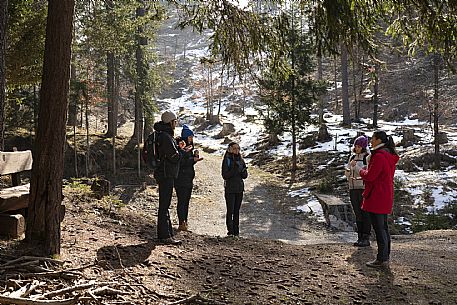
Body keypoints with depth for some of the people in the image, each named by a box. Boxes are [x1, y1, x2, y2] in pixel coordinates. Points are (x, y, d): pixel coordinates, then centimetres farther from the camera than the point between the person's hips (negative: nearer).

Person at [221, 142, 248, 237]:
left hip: (239, 188, 5)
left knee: (237, 210, 7)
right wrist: (235, 170, -20)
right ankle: (230, 231, -2)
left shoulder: (240, 160, 11)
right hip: (230, 188, -4)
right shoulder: (227, 160, -3)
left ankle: (236, 231, 12)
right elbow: (225, 175, -11)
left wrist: (242, 170, -11)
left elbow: (245, 176, 10)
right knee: (230, 210, -7)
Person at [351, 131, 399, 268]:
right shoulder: (389, 156, 14)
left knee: (379, 228, -4)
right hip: (386, 196, 10)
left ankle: (382, 259, 1)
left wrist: (357, 167, -2)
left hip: (376, 197, -10)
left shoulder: (379, 156, -19)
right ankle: (385, 257, 23)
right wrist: (364, 172, 15)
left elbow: (369, 176, -18)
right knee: (383, 227, 15)